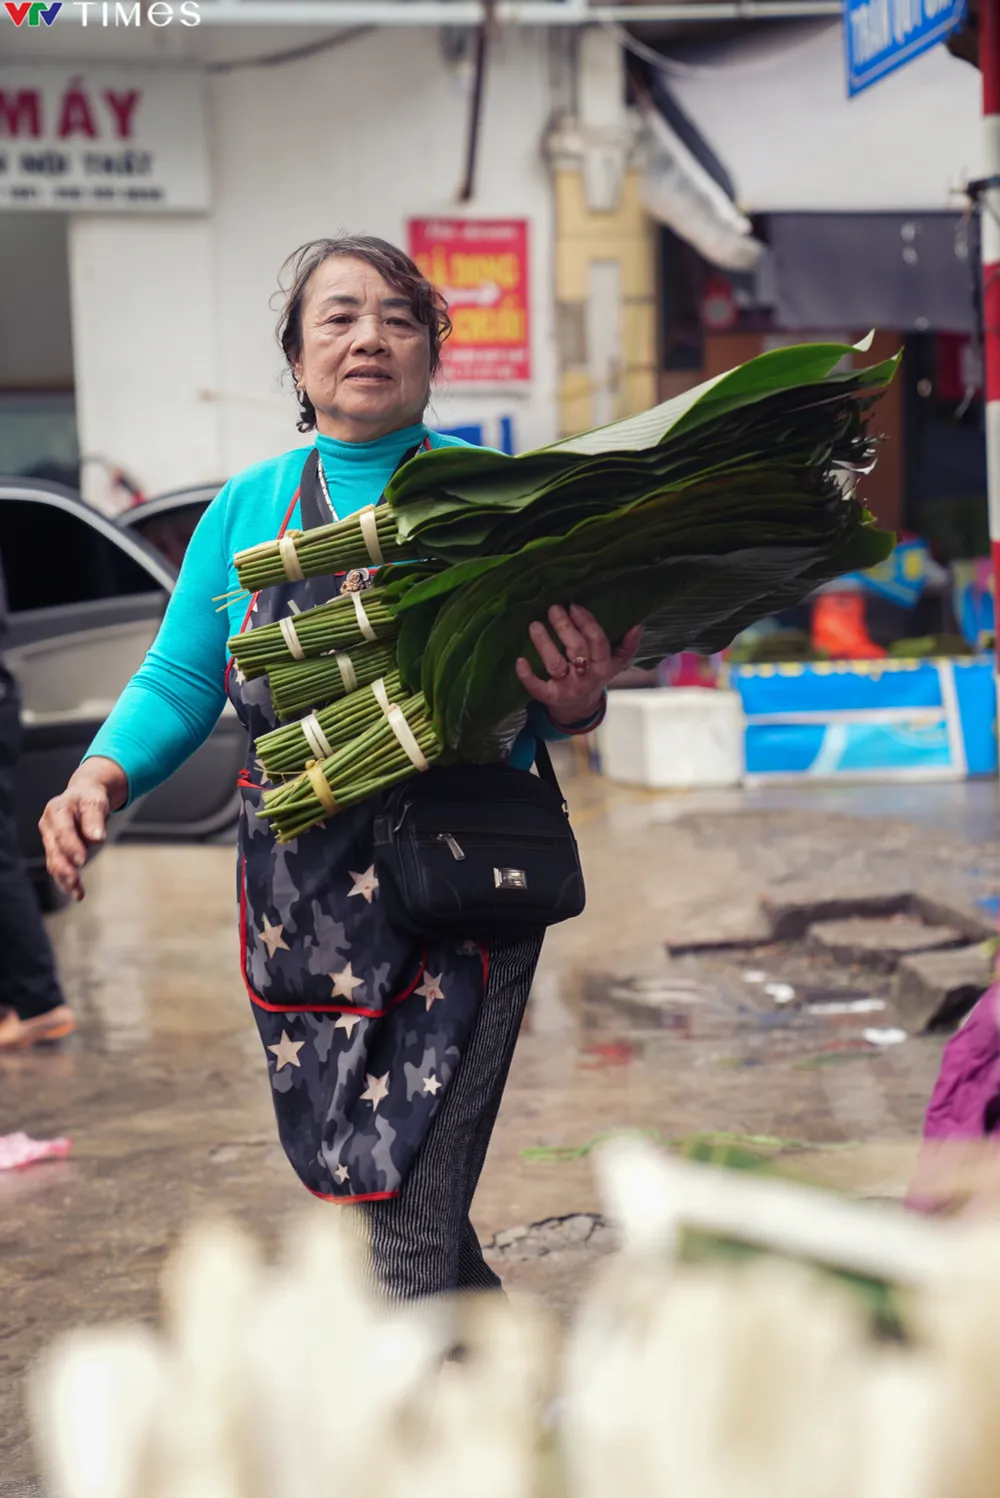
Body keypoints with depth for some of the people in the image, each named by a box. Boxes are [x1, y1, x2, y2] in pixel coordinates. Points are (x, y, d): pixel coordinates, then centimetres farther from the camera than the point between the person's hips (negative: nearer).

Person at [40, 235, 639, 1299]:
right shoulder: (248, 509, 8)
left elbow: (538, 703, 7)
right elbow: (177, 682, 11)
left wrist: (574, 705, -17)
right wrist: (102, 777, -8)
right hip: (301, 908, 4)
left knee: (411, 1216, -11)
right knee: (355, 1169, 14)